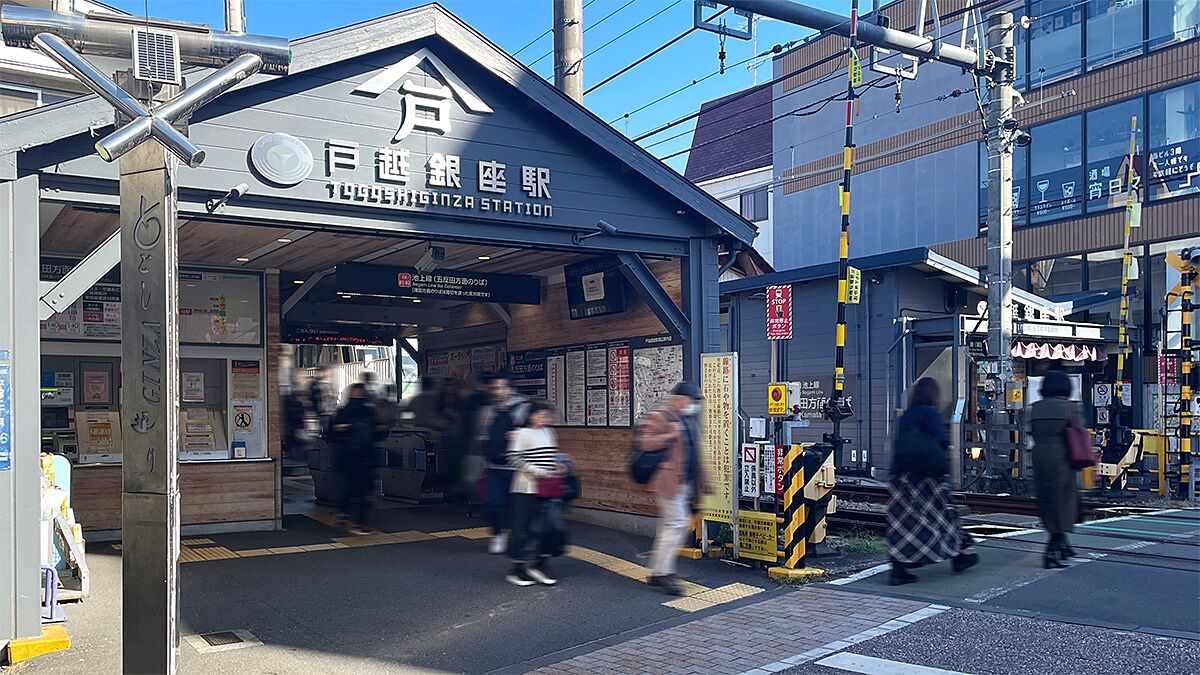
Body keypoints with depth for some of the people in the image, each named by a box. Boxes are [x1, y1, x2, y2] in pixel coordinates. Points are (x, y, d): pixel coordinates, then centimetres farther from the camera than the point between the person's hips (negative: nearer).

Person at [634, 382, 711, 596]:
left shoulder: (691, 421, 18)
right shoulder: (657, 418, -8)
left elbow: (695, 455, 26)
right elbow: (642, 442, -20)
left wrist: (702, 480, 24)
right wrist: (671, 436, -21)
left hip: (685, 483, 9)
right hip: (668, 482, -9)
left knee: (670, 526, 12)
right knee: (676, 524, -11)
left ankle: (657, 573, 20)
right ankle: (664, 573, -4)